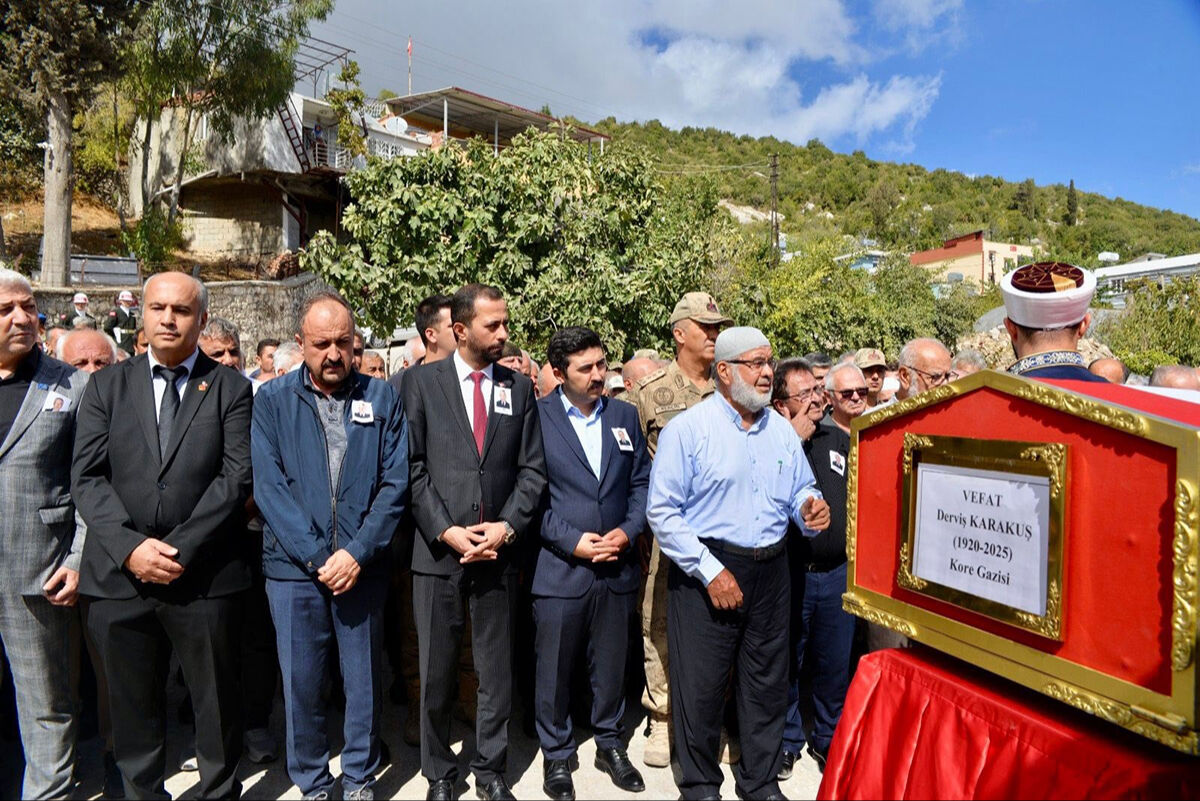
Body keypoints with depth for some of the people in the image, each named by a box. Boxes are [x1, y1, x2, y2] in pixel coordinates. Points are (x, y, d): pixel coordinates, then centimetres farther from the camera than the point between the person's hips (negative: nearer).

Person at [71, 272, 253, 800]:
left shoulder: (230, 388, 2)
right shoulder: (106, 386, 9)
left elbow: (237, 476, -7)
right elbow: (87, 477, 0)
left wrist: (182, 548, -14)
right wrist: (129, 546, -13)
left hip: (204, 576, -2)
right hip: (118, 575, 2)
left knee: (216, 706, 11)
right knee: (133, 710, 16)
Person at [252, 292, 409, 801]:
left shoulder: (382, 398, 3)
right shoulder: (272, 400, 2)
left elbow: (395, 483, -2)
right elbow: (268, 484, -5)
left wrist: (357, 553, -12)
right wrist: (316, 555, -12)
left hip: (362, 566, 0)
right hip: (293, 567, 0)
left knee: (364, 681, 11)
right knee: (301, 684, 10)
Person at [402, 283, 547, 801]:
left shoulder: (519, 388, 7)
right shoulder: (422, 382, 0)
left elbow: (532, 469, 4)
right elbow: (412, 467, -4)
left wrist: (506, 526, -9)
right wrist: (446, 532, -11)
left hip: (498, 550, 2)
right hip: (437, 550, -1)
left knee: (497, 670, 11)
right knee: (436, 672, 11)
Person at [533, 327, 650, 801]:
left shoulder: (625, 416, 7)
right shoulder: (536, 417, -7)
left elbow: (642, 482, 9)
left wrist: (629, 530, -6)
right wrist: (572, 541, -14)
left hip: (617, 566, 4)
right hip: (559, 567, -3)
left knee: (611, 666, 17)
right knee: (554, 669, 10)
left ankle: (610, 744, 37)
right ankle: (556, 754, 30)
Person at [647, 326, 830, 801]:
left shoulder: (782, 431, 9)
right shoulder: (688, 429, -10)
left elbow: (800, 491, 17)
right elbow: (662, 511, -13)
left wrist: (810, 510, -8)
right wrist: (710, 571, -15)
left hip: (771, 571, 5)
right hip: (705, 573, -5)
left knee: (767, 682, 16)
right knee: (701, 685, 5)